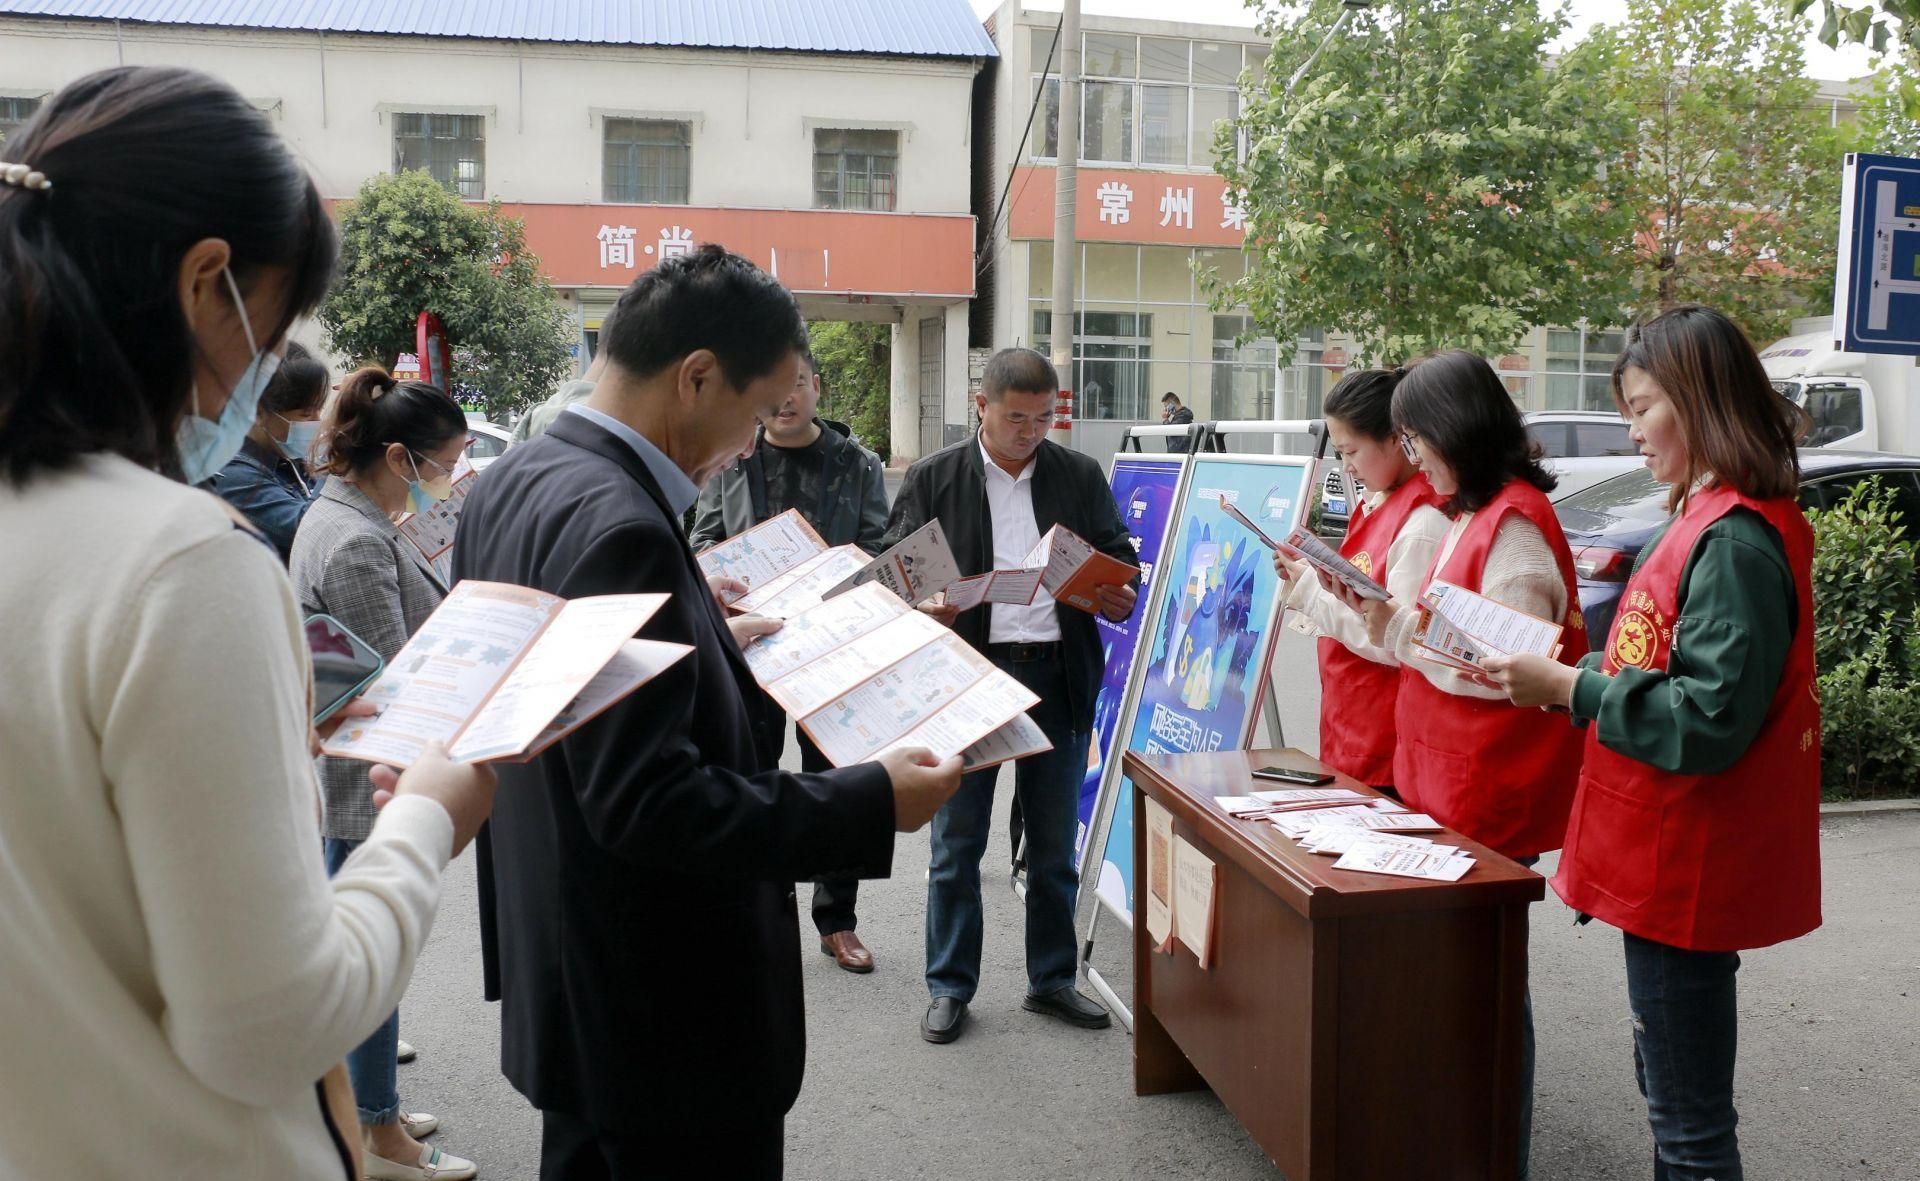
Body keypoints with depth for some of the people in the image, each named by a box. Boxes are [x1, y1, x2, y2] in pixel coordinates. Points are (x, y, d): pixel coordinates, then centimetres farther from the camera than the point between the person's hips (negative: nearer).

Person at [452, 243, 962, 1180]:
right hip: (667, 1014, -10)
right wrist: (874, 802, -24)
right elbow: (646, 801, -28)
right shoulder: (617, 526, -26)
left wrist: (713, 643, 15)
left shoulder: (511, 484, 4)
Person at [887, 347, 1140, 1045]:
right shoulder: (932, 479, 1)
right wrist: (925, 608, -20)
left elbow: (1119, 555, 11)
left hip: (1058, 676, 2)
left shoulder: (1081, 476, 7)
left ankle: (1052, 979, 27)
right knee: (956, 843, 5)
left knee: (1055, 842, 12)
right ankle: (950, 987, 19)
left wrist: (1120, 595, -11)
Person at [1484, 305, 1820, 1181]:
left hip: (1686, 869, -10)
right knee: (1671, 1092, 23)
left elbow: (1708, 721, -25)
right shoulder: (1712, 522, 10)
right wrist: (1564, 678, 6)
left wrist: (1568, 688, -22)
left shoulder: (1735, 541, -20)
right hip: (1670, 860, 10)